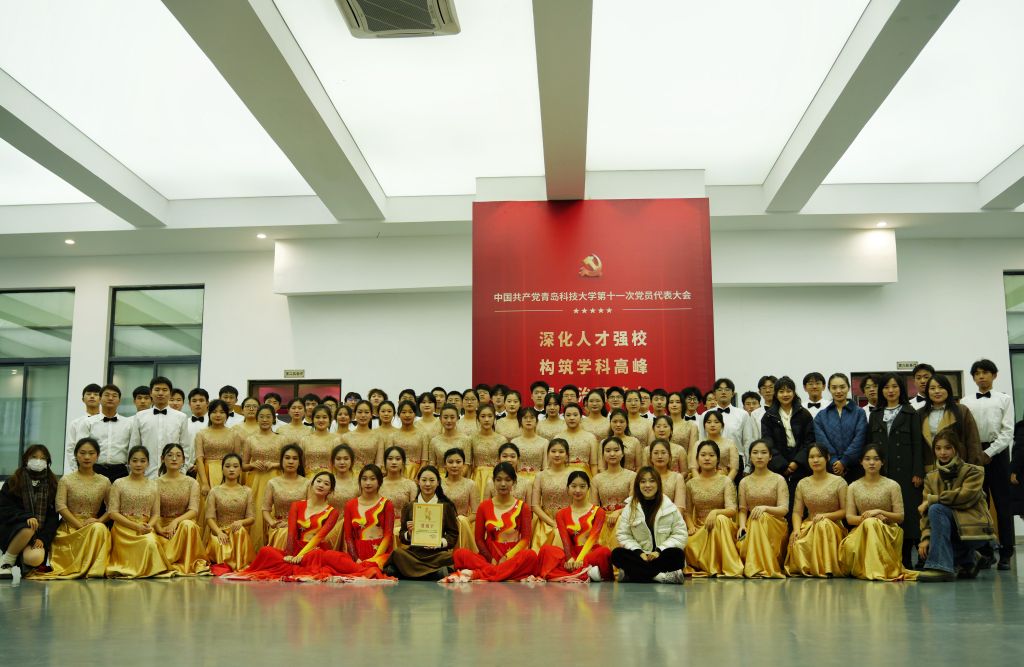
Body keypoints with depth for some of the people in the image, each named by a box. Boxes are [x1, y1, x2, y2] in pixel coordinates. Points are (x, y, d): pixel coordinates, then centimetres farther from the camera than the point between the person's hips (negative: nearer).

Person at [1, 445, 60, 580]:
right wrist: (27, 517, -23)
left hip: (41, 534, 1)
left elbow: (53, 516, 4)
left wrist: (43, 538, -12)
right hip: (12, 530, 0)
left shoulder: (52, 485, 10)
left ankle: (24, 560, 6)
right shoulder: (13, 482, 5)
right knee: (28, 529, -38)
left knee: (35, 559, -32)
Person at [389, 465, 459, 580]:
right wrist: (409, 534, -9)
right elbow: (402, 537, 14)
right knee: (397, 554, -33)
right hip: (414, 553, 3)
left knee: (449, 558, -38)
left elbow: (453, 535, 7)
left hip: (438, 554, -3)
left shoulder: (446, 506, 10)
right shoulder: (409, 507, 13)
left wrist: (440, 542, -12)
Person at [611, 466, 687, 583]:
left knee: (678, 555, -32)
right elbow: (623, 535, 2)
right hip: (639, 556, 1)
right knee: (617, 554, -28)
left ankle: (634, 573, -32)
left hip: (662, 556, -1)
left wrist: (659, 551, -13)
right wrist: (639, 552, -14)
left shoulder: (670, 507, 4)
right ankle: (664, 576, -36)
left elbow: (680, 534, 0)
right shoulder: (629, 508, 6)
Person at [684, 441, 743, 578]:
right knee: (688, 544, -33)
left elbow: (732, 510, -9)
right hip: (699, 527, 1)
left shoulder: (725, 482, 2)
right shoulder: (691, 483, 10)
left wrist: (715, 512, -29)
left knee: (721, 519, -38)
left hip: (722, 526, -1)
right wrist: (691, 526, -11)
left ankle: (729, 567, -33)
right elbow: (687, 512, 10)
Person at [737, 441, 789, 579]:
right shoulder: (744, 482, 14)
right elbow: (742, 509, 7)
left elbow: (784, 509, -4)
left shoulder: (778, 479, 5)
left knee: (761, 517, -37)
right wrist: (742, 525, -15)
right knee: (742, 546, -34)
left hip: (774, 526, -1)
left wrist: (765, 508, -24)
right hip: (751, 526, 1)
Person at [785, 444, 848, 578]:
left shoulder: (839, 482, 2)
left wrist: (825, 515, -16)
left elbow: (845, 511, -1)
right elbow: (797, 512, 5)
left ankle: (826, 569, -27)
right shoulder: (803, 484, 11)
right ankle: (805, 569, -8)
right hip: (808, 527, 1)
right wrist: (796, 529, -15)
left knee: (823, 525, -38)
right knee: (797, 544, -33)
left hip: (832, 527, -1)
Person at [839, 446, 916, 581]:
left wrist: (879, 512, -14)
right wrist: (865, 518, -16)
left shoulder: (892, 485, 6)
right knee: (849, 546, -36)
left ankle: (877, 570, -33)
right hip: (861, 530, 1)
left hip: (887, 532, -1)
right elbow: (849, 518, 5)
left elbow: (900, 517, 2)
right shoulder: (854, 487, 12)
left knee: (871, 523, -38)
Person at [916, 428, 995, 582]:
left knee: (936, 509, -28)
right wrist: (926, 537, -17)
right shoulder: (931, 477, 8)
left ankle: (941, 567, -31)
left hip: (973, 527, -5)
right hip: (953, 530, 5)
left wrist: (931, 499, -16)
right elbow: (926, 512, -1)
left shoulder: (973, 471, -2)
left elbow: (966, 495, -21)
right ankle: (968, 560, 12)